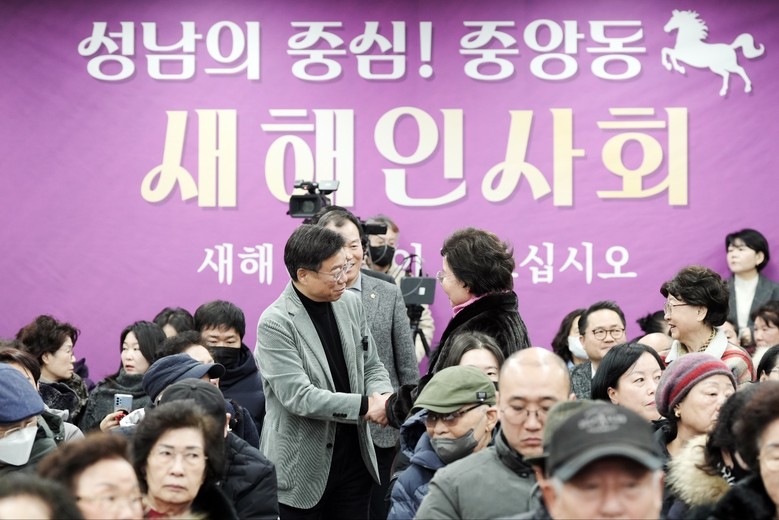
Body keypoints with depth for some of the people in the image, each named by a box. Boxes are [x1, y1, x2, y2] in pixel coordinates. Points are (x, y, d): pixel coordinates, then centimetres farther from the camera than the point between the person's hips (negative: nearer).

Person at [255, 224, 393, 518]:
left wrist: (383, 396, -10)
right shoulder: (275, 323, -16)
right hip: (303, 467, -6)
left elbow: (371, 366, 12)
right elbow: (299, 397, -22)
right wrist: (365, 406, -21)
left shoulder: (351, 303, 4)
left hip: (355, 458, 6)